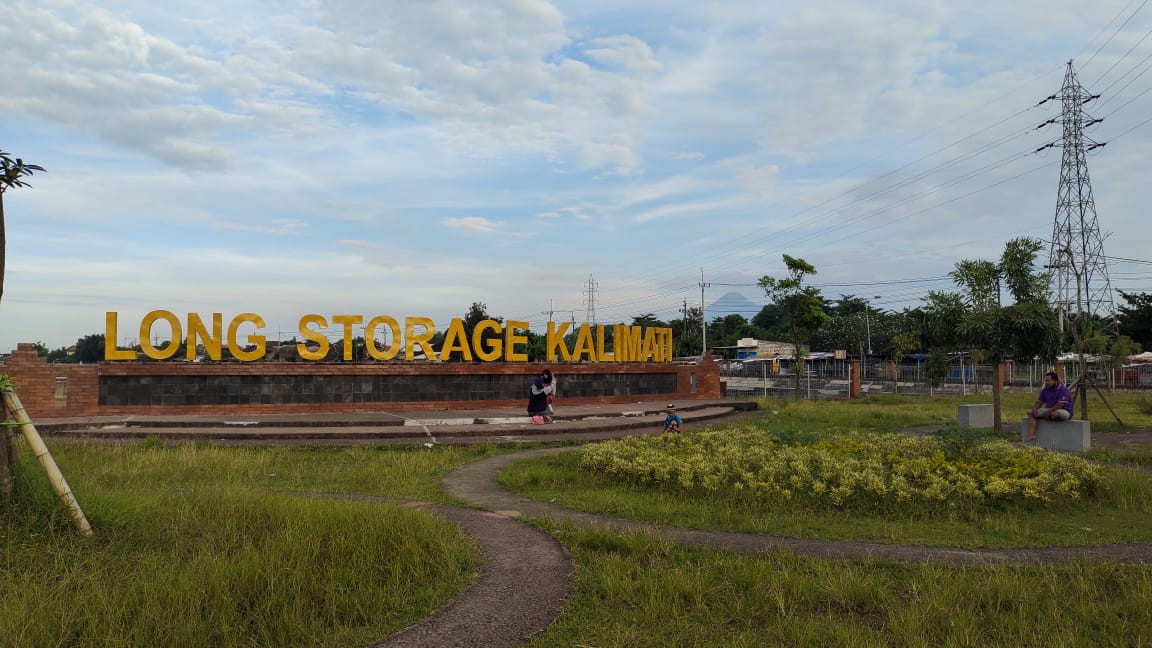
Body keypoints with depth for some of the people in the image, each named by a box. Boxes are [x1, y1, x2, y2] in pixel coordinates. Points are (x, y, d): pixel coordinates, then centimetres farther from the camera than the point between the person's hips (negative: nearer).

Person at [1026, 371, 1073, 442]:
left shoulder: (1063, 389, -16)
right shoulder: (1045, 390, 7)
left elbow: (1060, 405, -24)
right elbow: (1039, 402, 11)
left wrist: (1049, 412, -25)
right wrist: (1034, 409, -9)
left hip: (1064, 411, -8)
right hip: (1049, 410, 8)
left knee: (1055, 414, -44)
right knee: (1031, 413, -6)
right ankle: (1031, 434, -22)